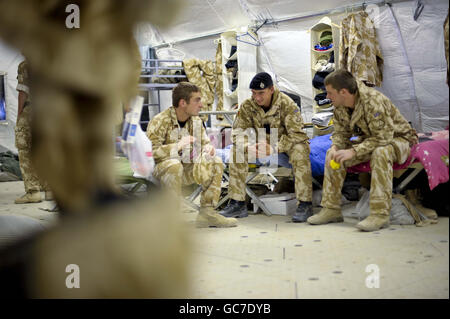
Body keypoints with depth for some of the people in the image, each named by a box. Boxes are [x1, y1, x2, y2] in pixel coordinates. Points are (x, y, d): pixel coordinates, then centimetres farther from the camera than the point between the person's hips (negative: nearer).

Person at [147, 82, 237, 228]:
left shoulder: (196, 121, 4)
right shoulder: (159, 121, -17)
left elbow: (204, 143, 12)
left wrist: (208, 149, -14)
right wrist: (177, 146, -38)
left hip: (187, 169, 7)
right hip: (159, 169, -6)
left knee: (216, 163, -9)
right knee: (174, 165, -38)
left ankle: (207, 212, -7)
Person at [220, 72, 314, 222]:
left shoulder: (287, 104, -22)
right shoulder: (248, 105, -9)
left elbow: (297, 134, -26)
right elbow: (238, 130, -6)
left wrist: (274, 148, -38)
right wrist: (248, 147, -29)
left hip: (286, 144, -4)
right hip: (263, 145, 4)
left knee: (300, 150, -37)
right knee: (237, 150, -18)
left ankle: (305, 204, -34)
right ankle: (237, 204, -15)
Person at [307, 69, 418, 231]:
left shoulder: (372, 101, -31)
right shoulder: (340, 106, -7)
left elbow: (383, 137, -32)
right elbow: (341, 132, 3)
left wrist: (353, 151, -36)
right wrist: (335, 148, -19)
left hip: (397, 138, -8)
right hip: (370, 140, 8)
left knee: (380, 153, -40)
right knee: (333, 154, -8)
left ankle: (380, 214, -36)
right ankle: (331, 209, -5)